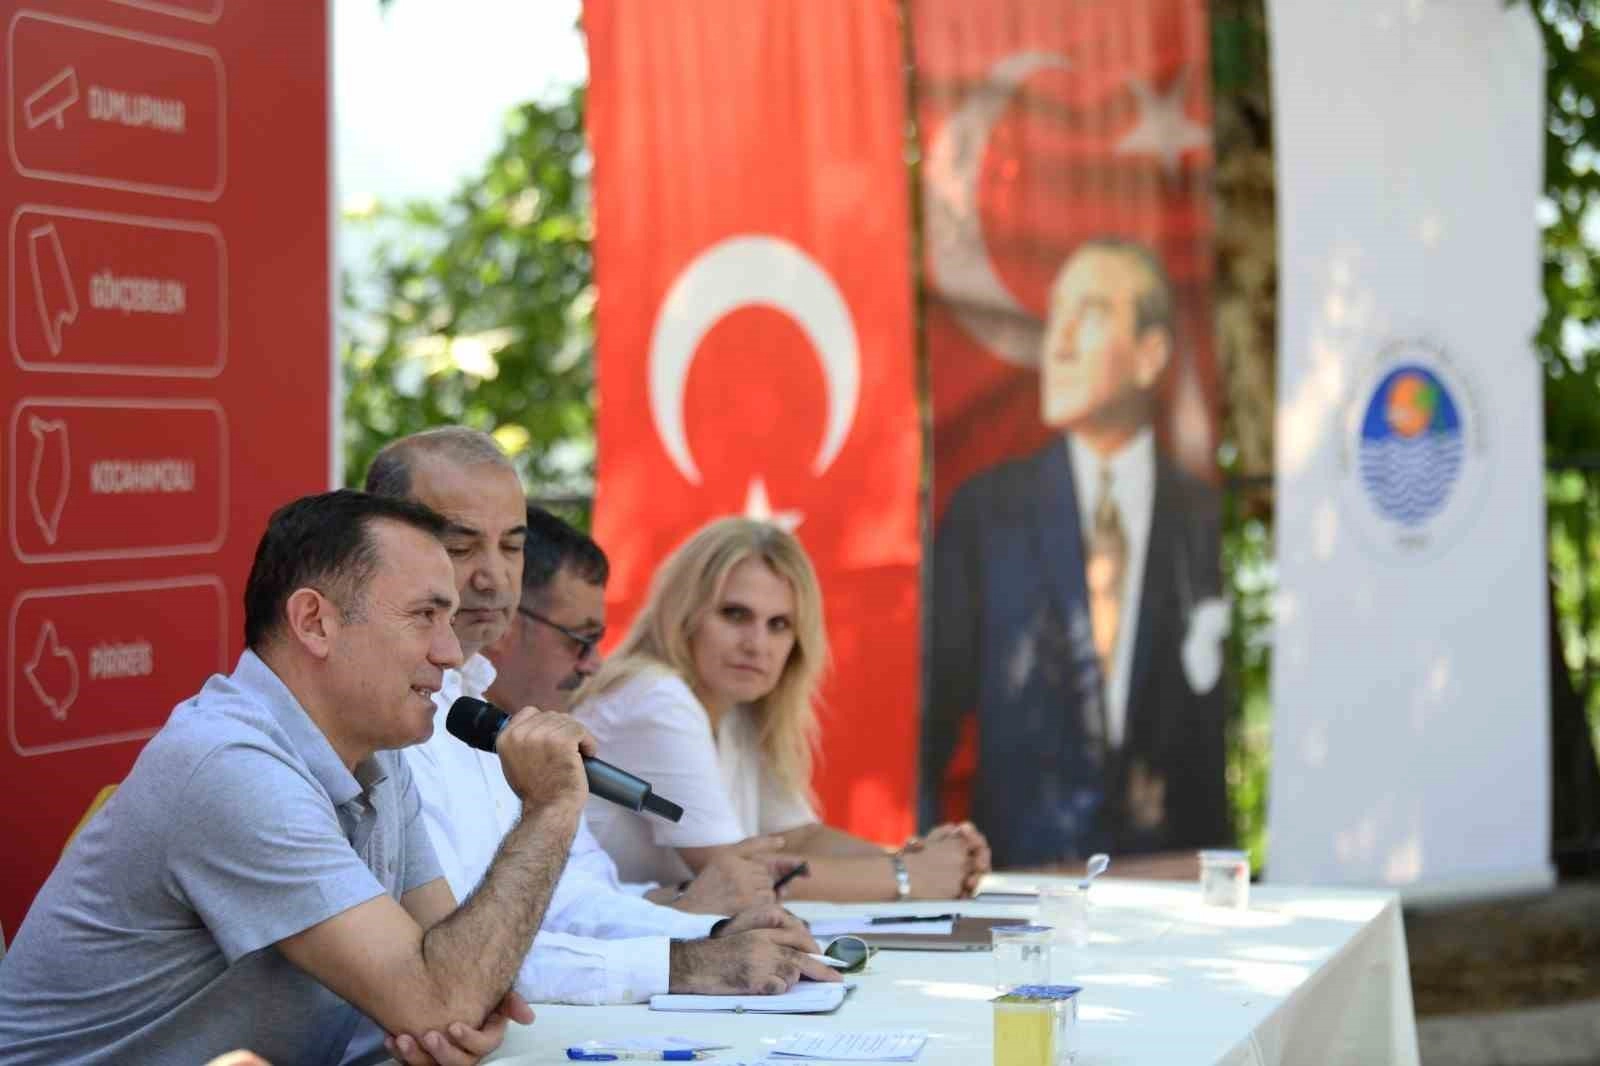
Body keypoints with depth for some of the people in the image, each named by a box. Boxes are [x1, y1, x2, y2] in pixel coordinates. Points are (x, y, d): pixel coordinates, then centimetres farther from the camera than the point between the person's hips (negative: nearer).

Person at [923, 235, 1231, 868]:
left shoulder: (1208, 524, 4)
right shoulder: (982, 511, 6)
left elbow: (1228, 736, 8)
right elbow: (931, 708, 5)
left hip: (1173, 872, 0)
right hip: (1021, 868, 0)